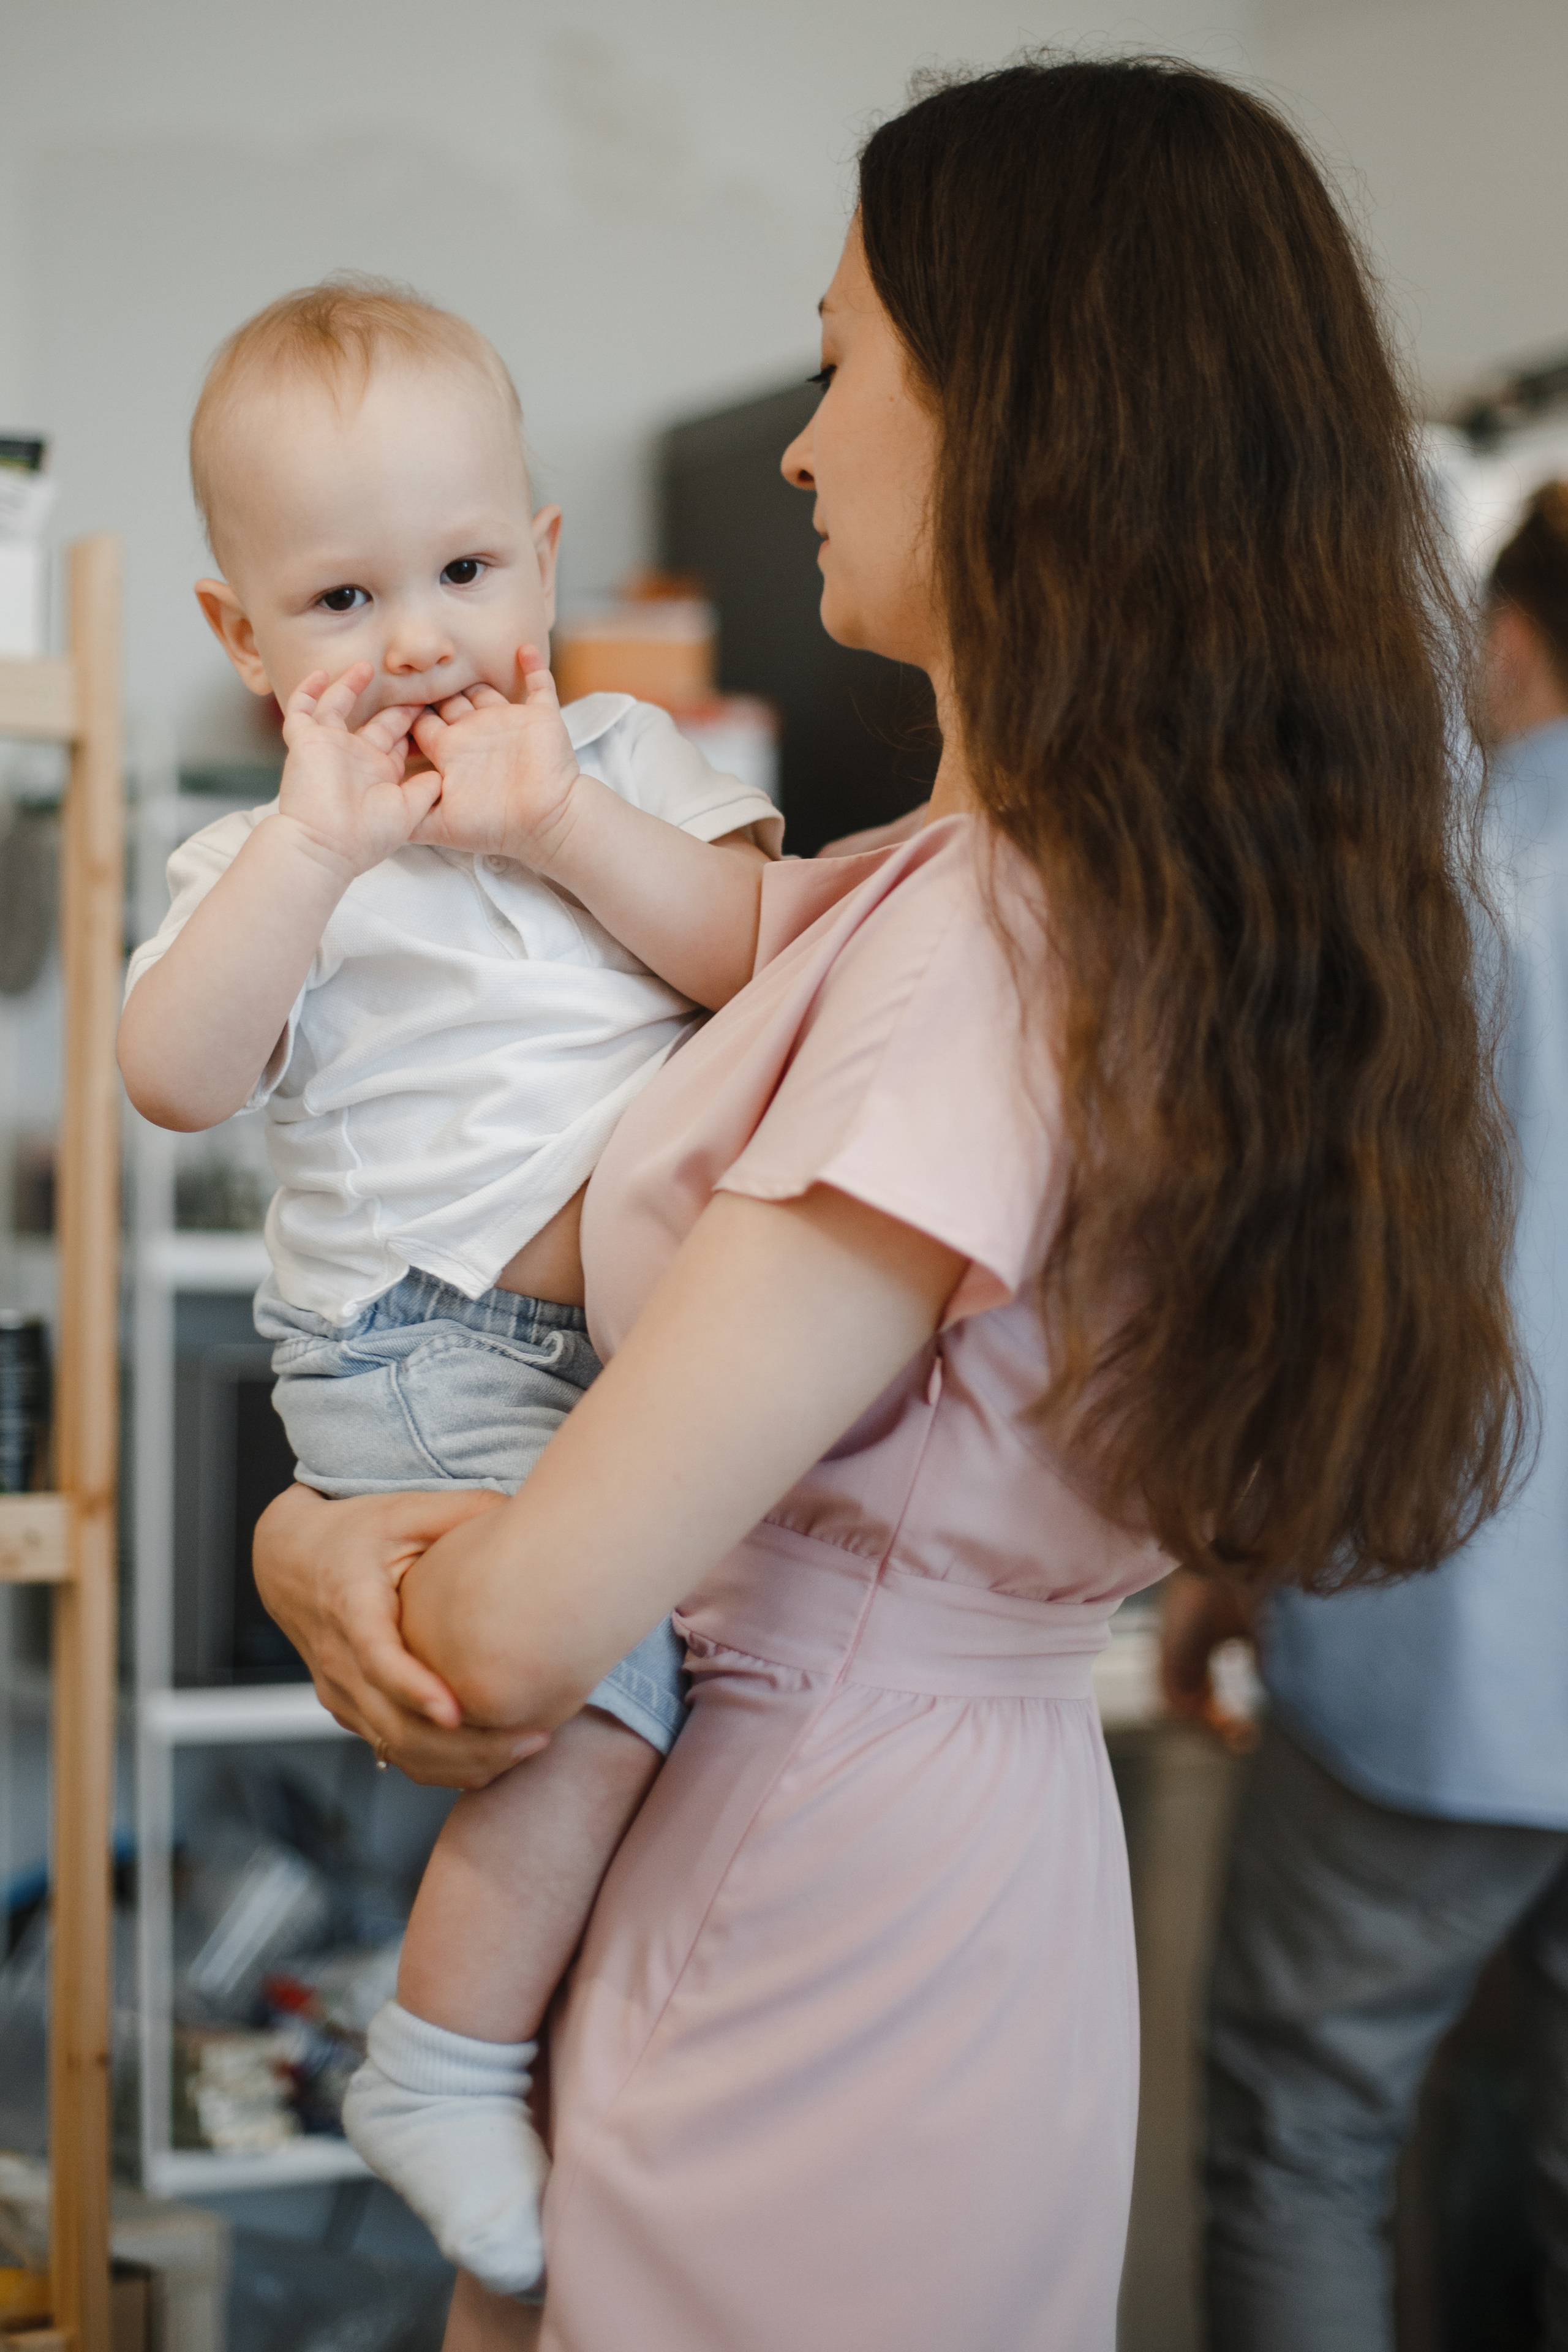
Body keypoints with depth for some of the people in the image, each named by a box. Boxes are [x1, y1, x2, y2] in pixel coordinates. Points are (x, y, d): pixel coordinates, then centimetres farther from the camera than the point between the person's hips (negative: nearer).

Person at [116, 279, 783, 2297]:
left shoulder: (625, 767, 12)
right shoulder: (270, 859, 4)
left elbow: (762, 950, -4)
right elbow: (175, 1078, -14)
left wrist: (566, 826, -15)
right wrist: (314, 845, -21)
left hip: (654, 1305, 5)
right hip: (428, 1357, -5)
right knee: (602, 1681, -21)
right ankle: (439, 2079, -4)